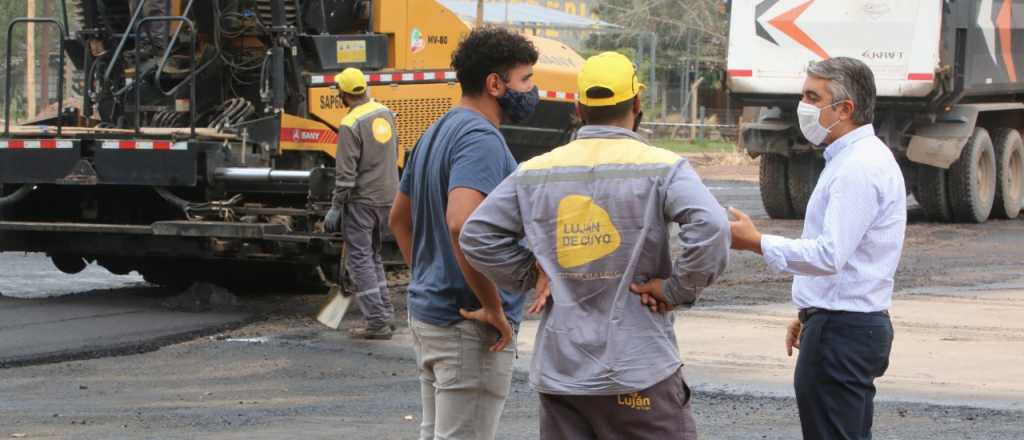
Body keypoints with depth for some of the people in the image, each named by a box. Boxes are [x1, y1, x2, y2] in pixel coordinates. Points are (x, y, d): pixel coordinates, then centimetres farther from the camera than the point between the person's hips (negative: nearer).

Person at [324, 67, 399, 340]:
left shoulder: (351, 125, -17)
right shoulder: (386, 114, 5)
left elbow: (346, 174, -17)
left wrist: (335, 208, -11)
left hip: (361, 201, -7)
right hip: (387, 197, 7)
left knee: (360, 261, -1)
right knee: (373, 256, 20)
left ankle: (377, 323, -5)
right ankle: (386, 315, 17)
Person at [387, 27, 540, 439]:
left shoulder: (437, 133, 13)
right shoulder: (481, 138, -18)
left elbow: (399, 218, 24)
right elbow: (461, 224, -33)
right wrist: (494, 307, -24)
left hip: (427, 312, 10)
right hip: (470, 329, -10)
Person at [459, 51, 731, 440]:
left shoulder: (536, 173, 6)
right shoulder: (659, 167, -7)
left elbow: (477, 236, 8)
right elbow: (711, 227, -22)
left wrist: (532, 276, 11)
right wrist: (677, 288, -10)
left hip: (559, 370, 4)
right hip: (637, 371, -4)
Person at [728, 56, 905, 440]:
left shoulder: (860, 168, -20)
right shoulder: (853, 158, 15)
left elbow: (830, 254, -29)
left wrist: (757, 243, -23)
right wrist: (810, 313, 25)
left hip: (842, 333, -11)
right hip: (857, 325, 11)